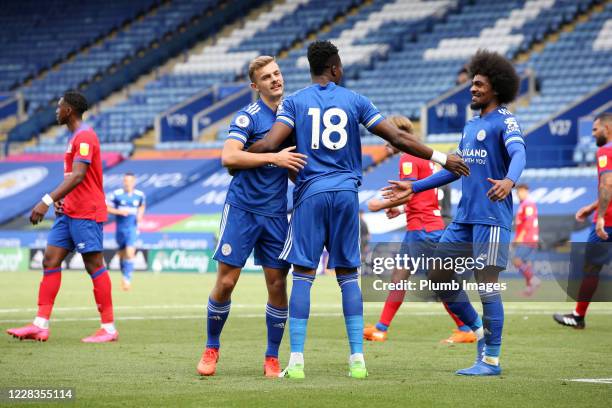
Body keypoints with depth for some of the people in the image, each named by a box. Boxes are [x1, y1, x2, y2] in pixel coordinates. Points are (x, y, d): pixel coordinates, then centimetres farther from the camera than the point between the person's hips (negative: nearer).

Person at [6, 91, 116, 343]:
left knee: (94, 265, -7)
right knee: (50, 261, 4)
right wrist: (60, 199, 9)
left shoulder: (84, 136, -14)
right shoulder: (76, 137, 18)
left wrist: (47, 201, -30)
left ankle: (109, 328, -2)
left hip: (86, 213, -10)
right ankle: (40, 325, 2)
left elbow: (78, 176, -25)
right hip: (69, 212, 10)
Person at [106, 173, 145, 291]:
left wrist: (140, 215, 1)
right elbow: (106, 208, -3)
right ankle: (124, 275, 34)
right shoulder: (116, 194, -6)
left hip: (132, 228, -1)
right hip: (120, 228, 1)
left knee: (130, 253, -18)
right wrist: (119, 212, -17)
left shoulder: (139, 195, 1)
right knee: (122, 254, 11)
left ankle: (127, 279, -19)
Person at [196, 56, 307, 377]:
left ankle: (272, 357, 12)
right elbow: (229, 157, -21)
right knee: (226, 281, -3)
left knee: (277, 284, 1)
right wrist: (274, 157, -24)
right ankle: (211, 348, 14)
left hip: (275, 213, 4)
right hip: (242, 208, -4)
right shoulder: (248, 116, -7)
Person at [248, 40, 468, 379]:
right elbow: (398, 139, 5)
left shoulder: (294, 102, 3)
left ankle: (296, 361, -6)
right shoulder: (355, 101, 6)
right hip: (346, 193, 1)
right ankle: (357, 359, 5)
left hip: (311, 194, -1)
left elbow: (268, 144, -9)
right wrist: (442, 159, 13)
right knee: (348, 275, 8)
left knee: (303, 275, 0)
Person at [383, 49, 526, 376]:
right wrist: (413, 188, 26)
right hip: (464, 216, 9)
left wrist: (509, 180, -48)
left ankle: (491, 360, 0)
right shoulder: (471, 124, 18)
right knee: (439, 276, 8)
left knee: (486, 283, -8)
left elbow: (518, 153, -26)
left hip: (491, 217, -9)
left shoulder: (505, 121, -8)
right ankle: (480, 331, 22)